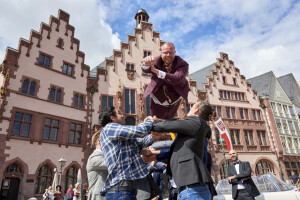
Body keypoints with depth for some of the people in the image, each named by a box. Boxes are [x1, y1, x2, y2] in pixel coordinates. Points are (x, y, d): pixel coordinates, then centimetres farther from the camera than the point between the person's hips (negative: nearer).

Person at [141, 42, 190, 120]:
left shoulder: (183, 65, -22)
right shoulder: (156, 61, -18)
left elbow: (176, 79, -42)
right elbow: (145, 70, -40)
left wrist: (156, 71, -54)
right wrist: (146, 64, -68)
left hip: (174, 101, 0)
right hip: (157, 100, 0)